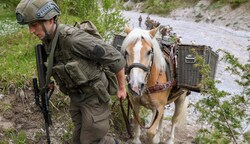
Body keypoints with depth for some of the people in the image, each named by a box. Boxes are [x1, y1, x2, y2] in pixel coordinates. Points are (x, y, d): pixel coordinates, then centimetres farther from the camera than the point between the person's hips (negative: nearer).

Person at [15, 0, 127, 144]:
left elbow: (115, 58, -26)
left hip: (94, 97, -8)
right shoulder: (49, 40, -6)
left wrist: (122, 88, -14)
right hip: (77, 97, 8)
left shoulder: (74, 38, -33)